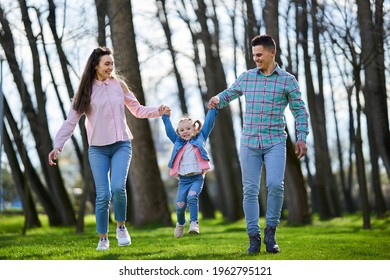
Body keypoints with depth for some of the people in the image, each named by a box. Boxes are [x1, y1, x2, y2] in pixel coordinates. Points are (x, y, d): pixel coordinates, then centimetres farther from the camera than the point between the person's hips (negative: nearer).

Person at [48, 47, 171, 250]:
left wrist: (158, 111, -3)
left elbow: (137, 110, 13)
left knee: (118, 187, -19)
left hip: (121, 145, 0)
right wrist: (58, 145, -9)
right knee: (103, 195, -5)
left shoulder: (118, 85, 6)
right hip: (97, 149, 0)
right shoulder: (85, 91, 1)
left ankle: (121, 227, 5)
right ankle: (103, 238, 10)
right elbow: (71, 122, -1)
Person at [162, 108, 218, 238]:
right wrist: (165, 116, 17)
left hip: (197, 178, -2)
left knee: (192, 197, -27)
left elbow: (208, 123, 10)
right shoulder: (178, 142, 16)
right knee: (180, 204, -4)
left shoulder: (200, 138, 12)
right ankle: (180, 224, 23)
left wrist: (213, 109, 7)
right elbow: (169, 130, 19)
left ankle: (194, 223, -27)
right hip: (183, 179, 3)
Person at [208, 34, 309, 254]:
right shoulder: (246, 77, 9)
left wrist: (302, 138, -4)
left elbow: (300, 110, 5)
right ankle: (254, 237, 5)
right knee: (250, 190, -1)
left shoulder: (287, 80, 3)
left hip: (275, 142, -2)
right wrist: (217, 100, -1)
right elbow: (229, 94, 22)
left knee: (275, 184, -18)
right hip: (249, 142, 3)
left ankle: (270, 232, -1)